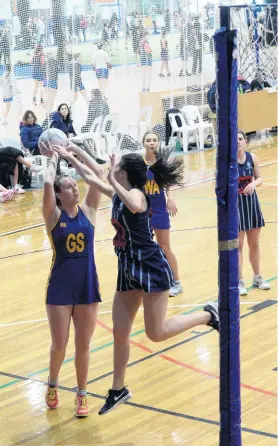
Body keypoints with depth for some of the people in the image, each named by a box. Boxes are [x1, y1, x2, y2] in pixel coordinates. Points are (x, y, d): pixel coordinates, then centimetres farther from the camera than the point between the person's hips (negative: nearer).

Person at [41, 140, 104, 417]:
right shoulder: (53, 216, -7)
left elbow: (99, 174, -9)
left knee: (83, 346, 8)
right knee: (59, 345, 3)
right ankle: (52, 385, 31)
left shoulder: (88, 211, 0)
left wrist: (75, 150, -5)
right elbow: (47, 183, -23)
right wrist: (54, 159, -8)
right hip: (60, 288, -2)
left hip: (87, 286, 2)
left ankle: (81, 395, 25)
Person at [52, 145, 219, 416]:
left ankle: (209, 315, 13)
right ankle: (118, 390, 20)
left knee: (156, 333, -6)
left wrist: (112, 181, -36)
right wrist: (69, 158, 21)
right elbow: (90, 178, 21)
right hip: (128, 269, 8)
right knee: (119, 331, 8)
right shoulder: (118, 194, 7)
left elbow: (134, 207, -43)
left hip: (150, 267, -8)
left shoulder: (136, 193, -17)